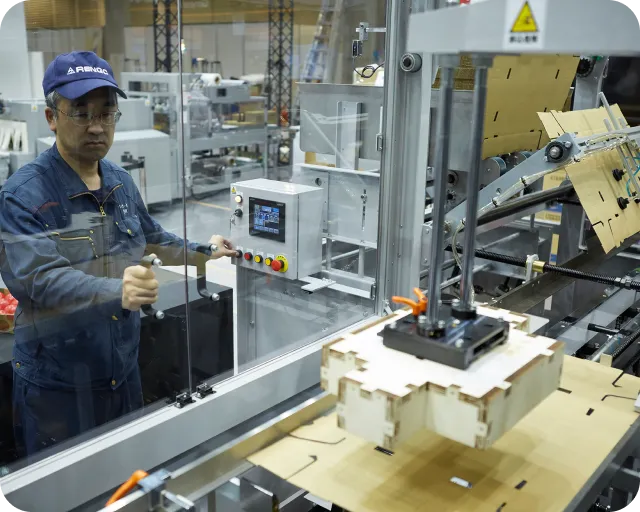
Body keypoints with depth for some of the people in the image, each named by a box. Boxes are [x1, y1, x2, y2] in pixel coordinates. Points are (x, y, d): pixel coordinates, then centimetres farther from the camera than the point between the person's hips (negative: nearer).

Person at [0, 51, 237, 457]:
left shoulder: (121, 183, 4)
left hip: (124, 373, 6)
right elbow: (37, 278, -31)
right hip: (57, 386, -5)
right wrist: (118, 292, -45)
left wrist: (201, 251, 24)